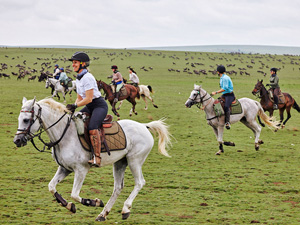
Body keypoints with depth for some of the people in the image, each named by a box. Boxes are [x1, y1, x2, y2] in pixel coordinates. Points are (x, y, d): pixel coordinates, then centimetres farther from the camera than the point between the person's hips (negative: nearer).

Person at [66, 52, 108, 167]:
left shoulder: (87, 78, -19)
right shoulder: (78, 79, 11)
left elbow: (88, 99, -22)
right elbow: (80, 98, 16)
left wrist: (75, 105, -17)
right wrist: (72, 107, -1)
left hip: (100, 105, -10)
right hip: (89, 107, 10)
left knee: (92, 128, -30)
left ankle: (97, 158, -31)